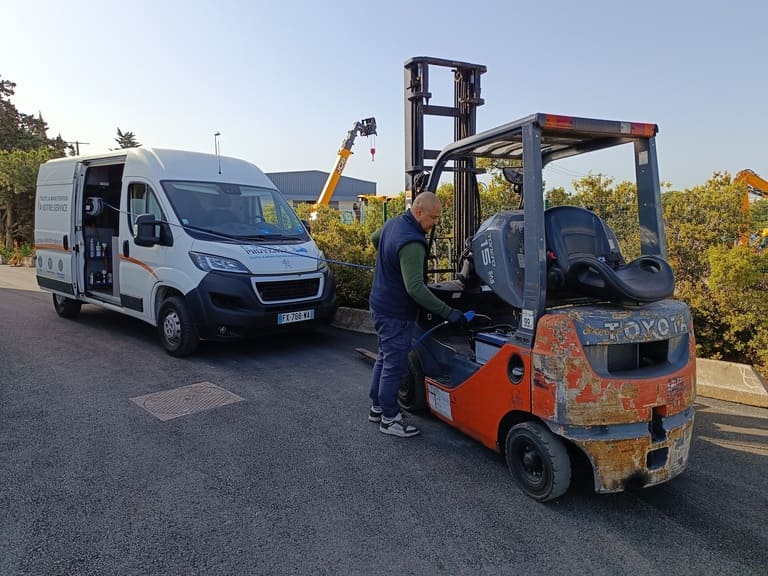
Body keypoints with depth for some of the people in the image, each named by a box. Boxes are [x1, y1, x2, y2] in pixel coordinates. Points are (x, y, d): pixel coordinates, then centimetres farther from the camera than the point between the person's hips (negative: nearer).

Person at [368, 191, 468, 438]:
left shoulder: (393, 223, 5)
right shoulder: (411, 243, -27)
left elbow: (374, 238, 26)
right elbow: (415, 288, -33)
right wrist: (448, 312, -31)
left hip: (381, 306, 10)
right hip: (396, 314, -10)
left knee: (384, 358, 21)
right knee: (395, 365, 1)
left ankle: (377, 407, 35)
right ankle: (390, 418, 15)